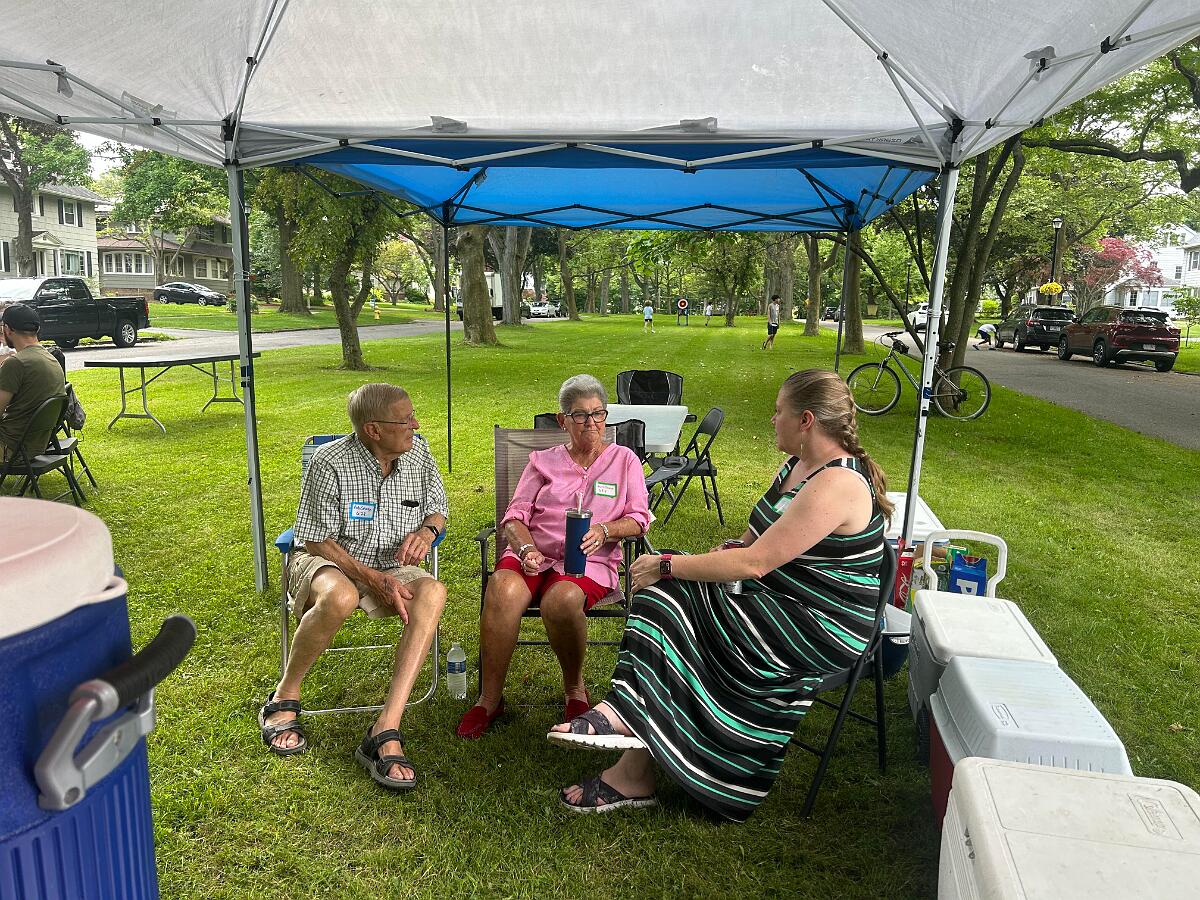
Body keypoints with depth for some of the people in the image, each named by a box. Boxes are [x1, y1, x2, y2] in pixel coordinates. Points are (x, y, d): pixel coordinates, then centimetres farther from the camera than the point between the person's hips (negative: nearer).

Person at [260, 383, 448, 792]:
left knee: (432, 593, -31)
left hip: (391, 566, 4)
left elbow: (438, 508, 11)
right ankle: (284, 698, -11)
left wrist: (426, 531, -14)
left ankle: (385, 731, -35)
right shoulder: (330, 464, -18)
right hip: (327, 560, -3)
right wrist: (374, 579, -23)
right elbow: (317, 540, -14)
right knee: (340, 597, -41)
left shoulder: (418, 452, -4)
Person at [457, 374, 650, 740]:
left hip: (590, 559, -1)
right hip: (533, 552, 2)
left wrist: (604, 530, -11)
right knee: (502, 591, -33)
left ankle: (574, 688, -8)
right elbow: (515, 516, 9)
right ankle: (489, 699, -17)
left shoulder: (624, 459, 16)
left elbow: (639, 519, 9)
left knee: (561, 600, -36)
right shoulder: (542, 461, 18)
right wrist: (526, 548, -12)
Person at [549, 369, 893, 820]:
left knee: (671, 605, -19)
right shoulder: (799, 464, 9)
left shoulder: (836, 485, -24)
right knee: (668, 598, -12)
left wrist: (666, 566, -21)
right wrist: (723, 554, -6)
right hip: (779, 600, 9)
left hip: (820, 629, -9)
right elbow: (758, 537, 16)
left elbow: (755, 563, -27)